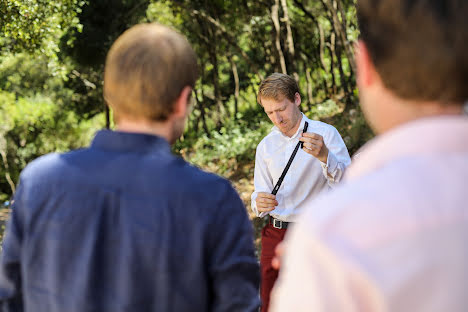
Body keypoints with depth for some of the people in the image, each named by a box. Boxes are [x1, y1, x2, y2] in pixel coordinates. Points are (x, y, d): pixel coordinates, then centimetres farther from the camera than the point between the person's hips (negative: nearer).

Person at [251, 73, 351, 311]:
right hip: (275, 235, 4)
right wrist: (259, 203, -13)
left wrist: (324, 156, -34)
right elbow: (260, 191, 12)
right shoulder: (265, 146, 10)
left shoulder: (326, 134, -5)